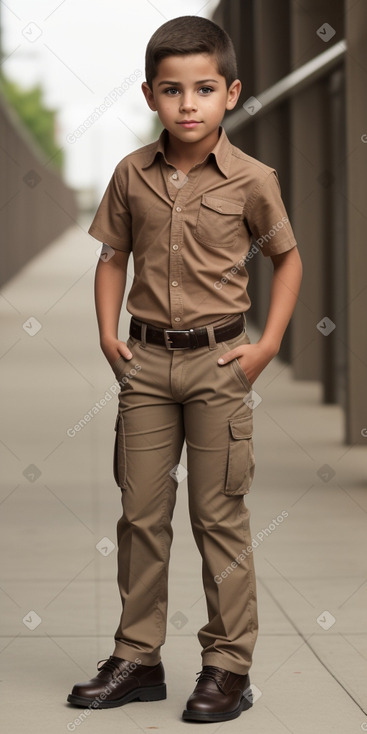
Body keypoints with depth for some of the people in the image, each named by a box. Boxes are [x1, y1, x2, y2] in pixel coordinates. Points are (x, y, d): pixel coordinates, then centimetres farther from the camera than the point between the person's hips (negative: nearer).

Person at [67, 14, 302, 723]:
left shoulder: (250, 180, -7)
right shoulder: (132, 174, 1)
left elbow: (287, 258, 5)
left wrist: (267, 346, -3)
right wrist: (108, 333, 1)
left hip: (217, 360, -3)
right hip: (144, 360, 3)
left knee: (220, 516, 2)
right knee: (141, 512, 8)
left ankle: (228, 666, 10)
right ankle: (137, 658, 18)